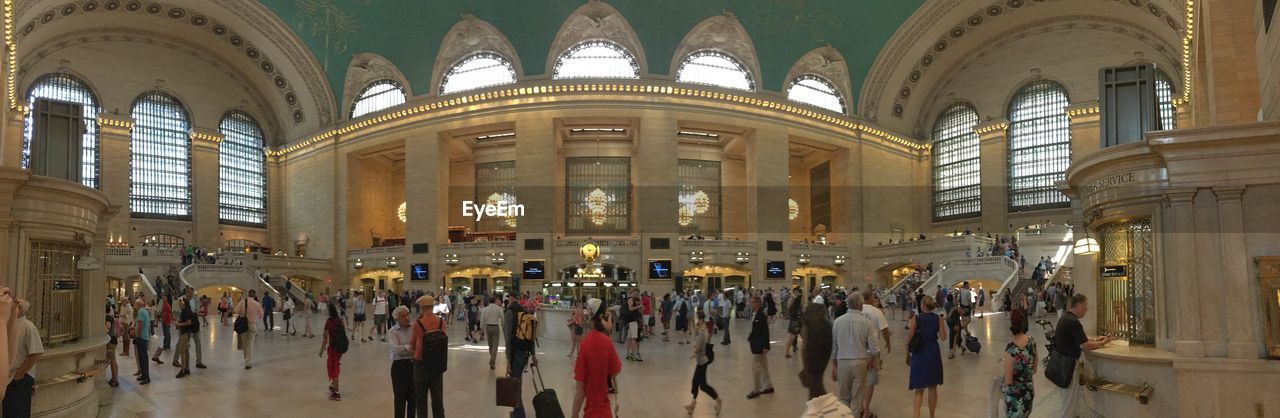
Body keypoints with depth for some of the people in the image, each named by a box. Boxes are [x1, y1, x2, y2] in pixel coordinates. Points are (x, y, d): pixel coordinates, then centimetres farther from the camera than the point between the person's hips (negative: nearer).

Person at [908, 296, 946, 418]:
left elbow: (909, 340, -8)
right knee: (932, 388, 16)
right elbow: (943, 337, -7)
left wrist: (908, 356, 4)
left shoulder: (915, 319, -8)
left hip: (919, 354, -2)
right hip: (933, 353, 2)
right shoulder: (938, 319, -2)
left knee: (919, 389, 6)